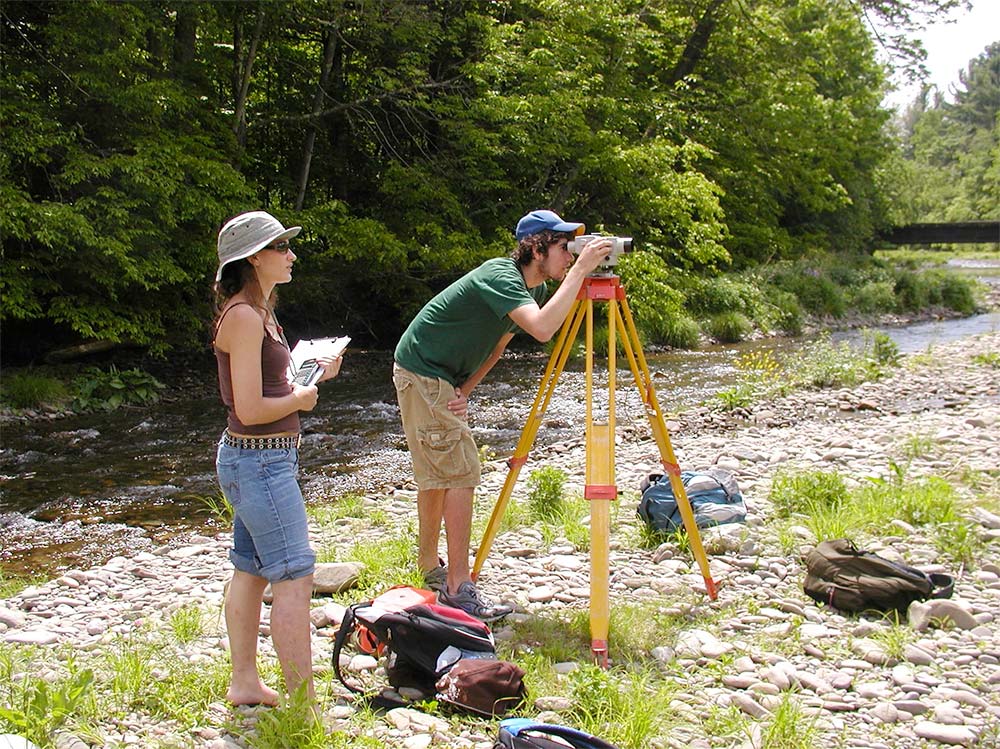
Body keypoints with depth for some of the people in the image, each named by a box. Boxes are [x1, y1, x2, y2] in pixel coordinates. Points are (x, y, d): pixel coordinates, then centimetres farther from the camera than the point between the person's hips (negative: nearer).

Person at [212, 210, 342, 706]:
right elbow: (250, 409, -23)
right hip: (260, 460, -10)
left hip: (254, 459, 10)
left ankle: (244, 683, 26)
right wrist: (300, 399, -8)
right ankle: (304, 703, -4)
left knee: (252, 570, 16)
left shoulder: (256, 311, 13)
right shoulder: (244, 316, -19)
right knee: (294, 574, -8)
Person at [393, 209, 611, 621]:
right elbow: (542, 328, -42)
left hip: (442, 379, 10)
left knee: (438, 474, 16)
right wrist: (580, 271, -36)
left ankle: (430, 569, 28)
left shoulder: (531, 287, 4)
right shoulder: (500, 276, -25)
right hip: (422, 374, -10)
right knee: (461, 472, -12)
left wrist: (464, 390, -1)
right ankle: (457, 587, -10)